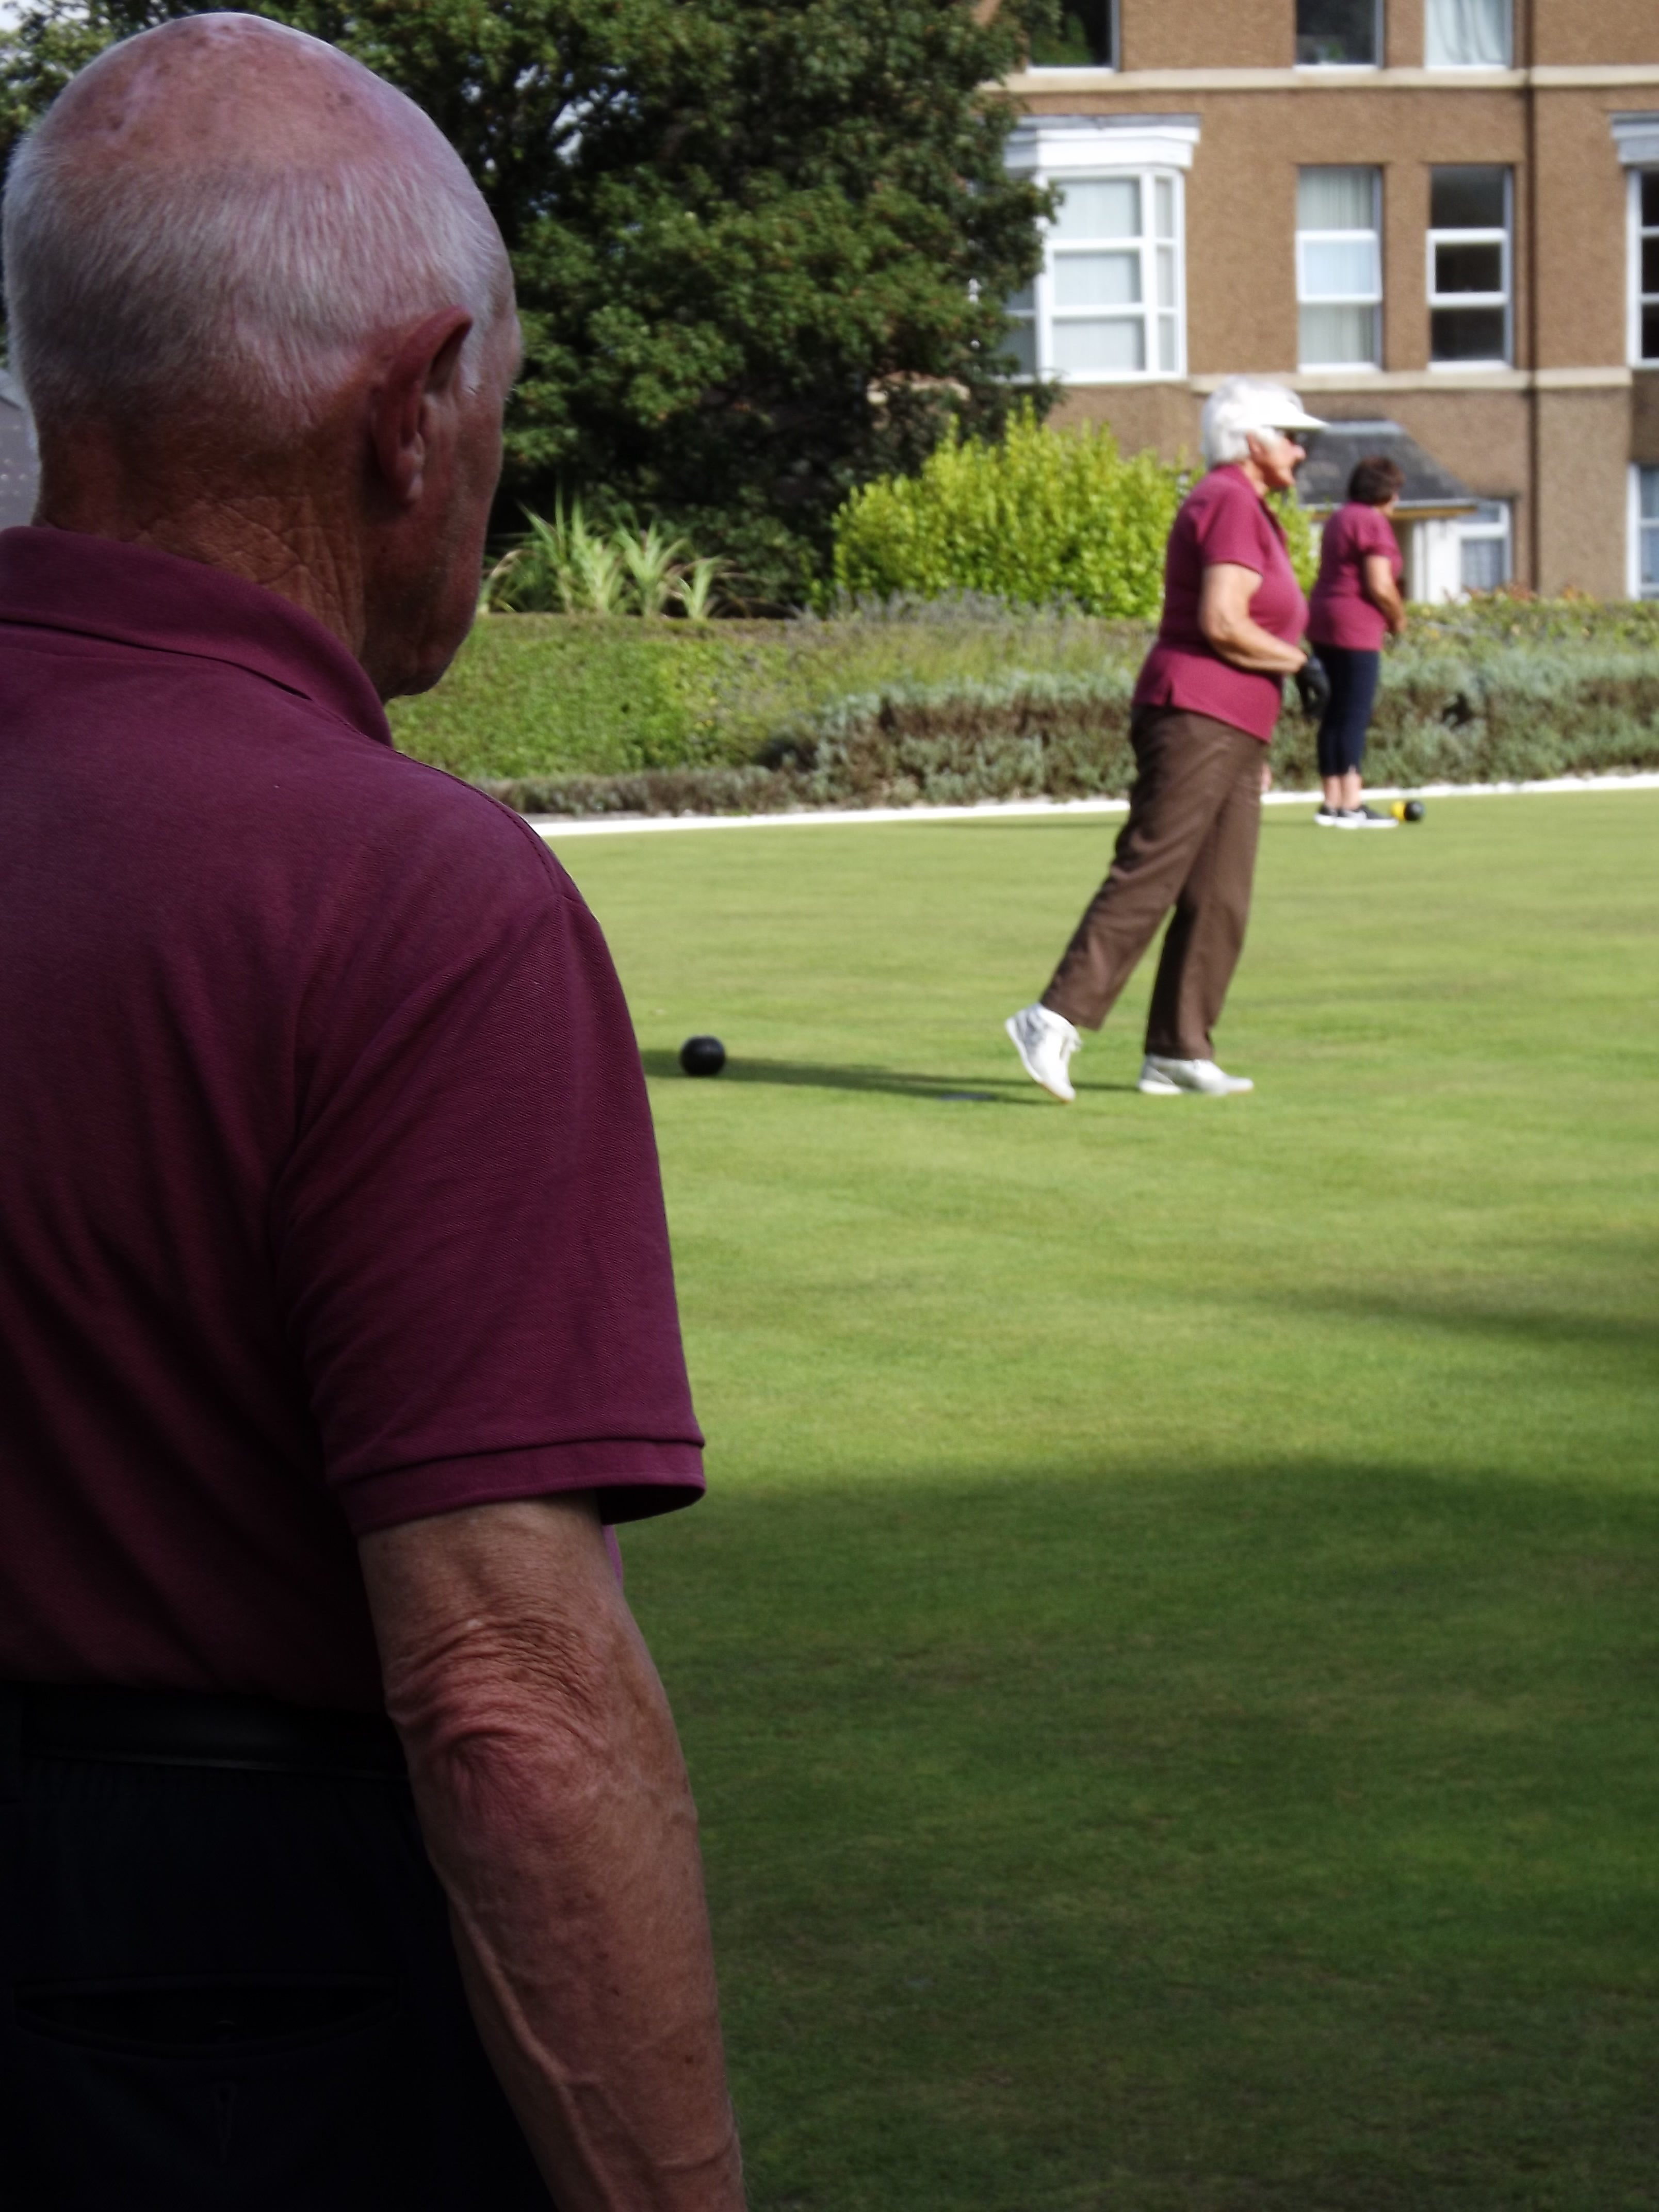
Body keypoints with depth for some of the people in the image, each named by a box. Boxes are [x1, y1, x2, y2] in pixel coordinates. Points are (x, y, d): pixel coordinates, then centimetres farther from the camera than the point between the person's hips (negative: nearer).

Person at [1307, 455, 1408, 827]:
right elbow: (1379, 586, -17)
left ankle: (1332, 803, 9)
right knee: (1356, 715, -8)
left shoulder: (1340, 519, 18)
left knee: (1335, 715, 9)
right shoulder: (1373, 522, -11)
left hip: (1324, 625, 9)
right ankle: (1351, 805, -10)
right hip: (1355, 628, -9)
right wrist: (1399, 619, 0)